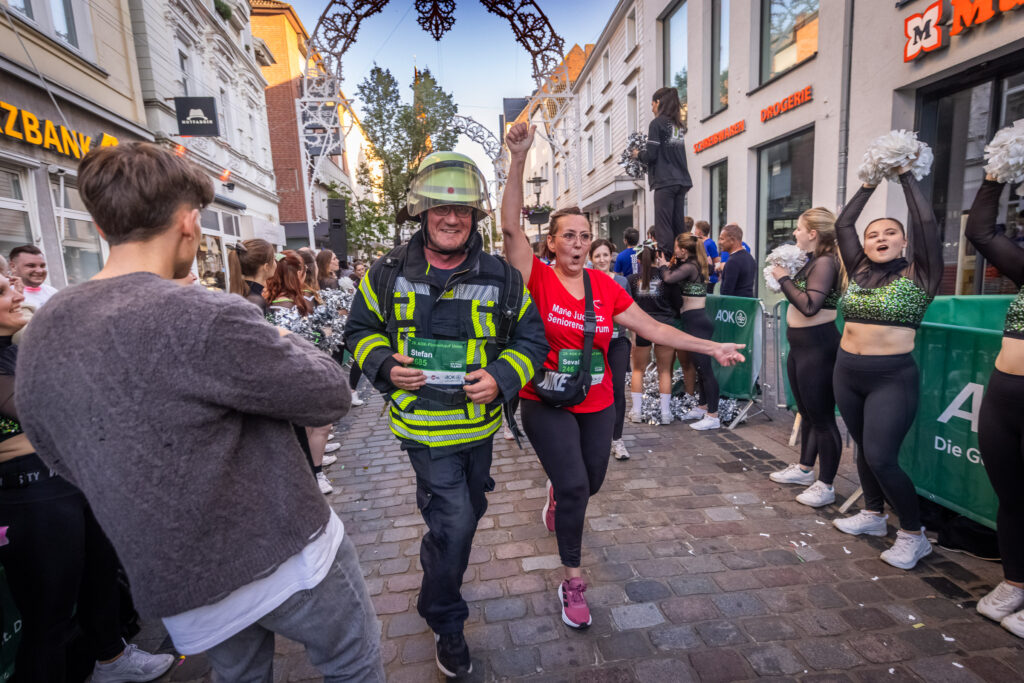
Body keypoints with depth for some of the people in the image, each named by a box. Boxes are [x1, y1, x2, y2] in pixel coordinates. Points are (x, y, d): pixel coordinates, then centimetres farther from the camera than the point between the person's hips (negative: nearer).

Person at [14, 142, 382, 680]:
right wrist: (290, 344, 1)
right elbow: (328, 397, -17)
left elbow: (67, 464, 11)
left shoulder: (37, 336, -1)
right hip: (286, 557, -6)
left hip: (173, 583, 7)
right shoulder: (206, 318, -26)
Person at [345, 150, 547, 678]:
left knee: (464, 513, 24)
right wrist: (384, 365, -14)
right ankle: (445, 622, 24)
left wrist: (502, 376, -19)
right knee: (454, 521, -5)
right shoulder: (389, 273, -5)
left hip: (479, 423, 3)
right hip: (423, 423, -3)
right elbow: (360, 330, 6)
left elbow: (531, 338, -1)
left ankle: (437, 563, 59)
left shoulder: (501, 278, -6)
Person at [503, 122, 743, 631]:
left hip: (597, 403, 5)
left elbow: (652, 328, 4)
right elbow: (510, 228, -23)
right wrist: (518, 160, -31)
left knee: (591, 482, 19)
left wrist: (711, 348, 2)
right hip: (547, 403, -4)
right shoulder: (538, 279, -11)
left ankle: (557, 492, 57)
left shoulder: (605, 287, 0)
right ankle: (572, 581, 14)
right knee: (573, 485, -9)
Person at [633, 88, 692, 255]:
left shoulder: (657, 123, -3)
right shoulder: (679, 125, 18)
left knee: (663, 226, -9)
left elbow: (651, 155, -10)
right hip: (681, 181, 7)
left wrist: (638, 154, 11)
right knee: (678, 227, 8)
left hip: (665, 182, -7)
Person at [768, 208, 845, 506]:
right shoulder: (813, 260, 12)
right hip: (801, 345, 11)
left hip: (818, 345, -11)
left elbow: (809, 306, -25)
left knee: (822, 416, -2)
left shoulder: (826, 262, -16)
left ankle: (825, 486, 9)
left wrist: (784, 278, -16)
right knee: (806, 412, 20)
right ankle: (804, 469, 36)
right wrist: (785, 275, 3)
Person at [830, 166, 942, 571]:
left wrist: (906, 177, -3)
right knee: (863, 448, 16)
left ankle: (913, 535, 12)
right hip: (847, 373, 5)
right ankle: (873, 515, 34)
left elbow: (926, 223, -12)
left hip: (893, 377, -5)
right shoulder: (859, 272, 8)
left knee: (881, 457, -8)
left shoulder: (917, 276, -4)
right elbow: (842, 224, 10)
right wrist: (869, 184, 12)